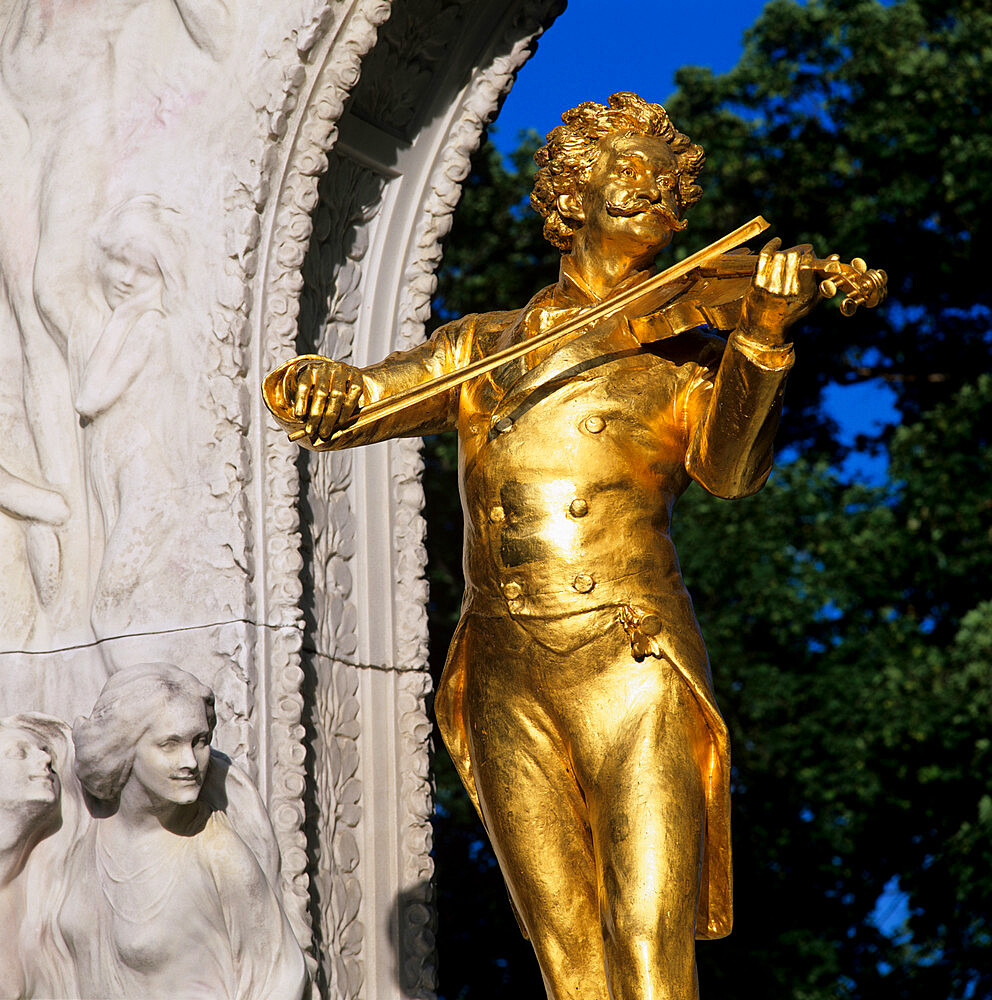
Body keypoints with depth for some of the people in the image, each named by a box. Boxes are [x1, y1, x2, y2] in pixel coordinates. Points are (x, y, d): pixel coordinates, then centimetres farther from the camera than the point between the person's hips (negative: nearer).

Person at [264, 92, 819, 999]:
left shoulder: (687, 361, 8)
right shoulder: (479, 351, 17)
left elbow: (729, 471, -10)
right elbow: (356, 401, 10)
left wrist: (764, 337, -26)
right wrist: (314, 388, -16)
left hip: (630, 665, -3)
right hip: (505, 684, 3)